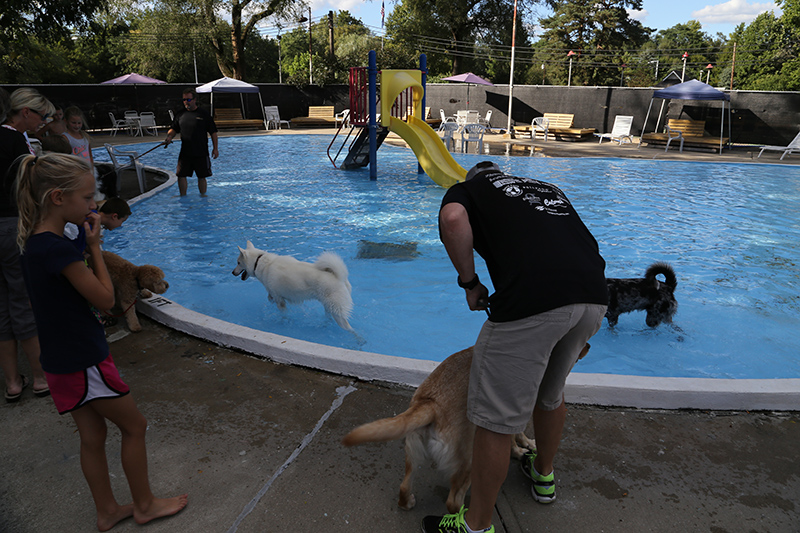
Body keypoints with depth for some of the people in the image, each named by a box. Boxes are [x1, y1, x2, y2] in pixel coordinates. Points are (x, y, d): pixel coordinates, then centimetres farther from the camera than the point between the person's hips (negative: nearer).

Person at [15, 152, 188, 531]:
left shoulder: (33, 243, 4)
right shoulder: (58, 248, -26)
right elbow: (105, 298, -17)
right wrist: (94, 245, -13)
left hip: (62, 359, 9)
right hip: (84, 361, -9)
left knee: (92, 437, 20)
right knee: (134, 427, 10)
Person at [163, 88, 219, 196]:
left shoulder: (204, 114, -2)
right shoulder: (181, 114, 9)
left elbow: (213, 132, 0)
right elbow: (174, 129, 16)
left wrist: (215, 148, -4)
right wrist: (169, 137, -7)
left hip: (201, 152, -3)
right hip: (185, 152, 4)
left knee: (202, 176, 5)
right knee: (181, 175, 3)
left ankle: (202, 196, 20)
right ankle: (183, 196, 18)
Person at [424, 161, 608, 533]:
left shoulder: (466, 189, 16)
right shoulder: (549, 188, 33)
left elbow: (453, 220, -8)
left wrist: (469, 282, 3)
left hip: (533, 300, -7)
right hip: (594, 297, 7)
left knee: (496, 419, 7)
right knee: (551, 394, 30)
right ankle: (544, 475, 52)